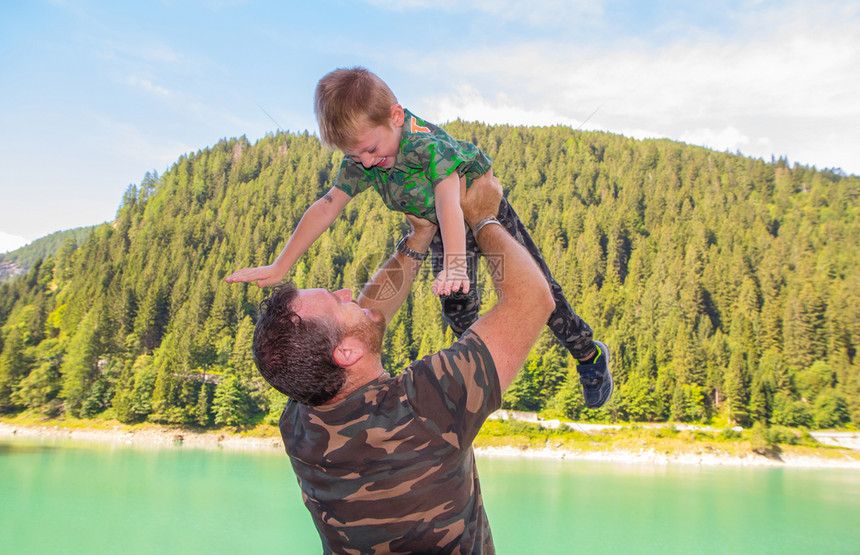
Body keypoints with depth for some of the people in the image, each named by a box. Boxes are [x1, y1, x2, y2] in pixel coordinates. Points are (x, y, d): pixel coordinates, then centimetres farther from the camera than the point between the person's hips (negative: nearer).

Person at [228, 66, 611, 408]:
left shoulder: (428, 143, -42)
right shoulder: (361, 157, -21)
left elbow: (448, 203, -56)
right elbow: (325, 209, -18)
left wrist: (454, 265, -71)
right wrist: (279, 267, -19)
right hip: (435, 225, 5)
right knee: (456, 306, 0)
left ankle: (589, 354, 22)